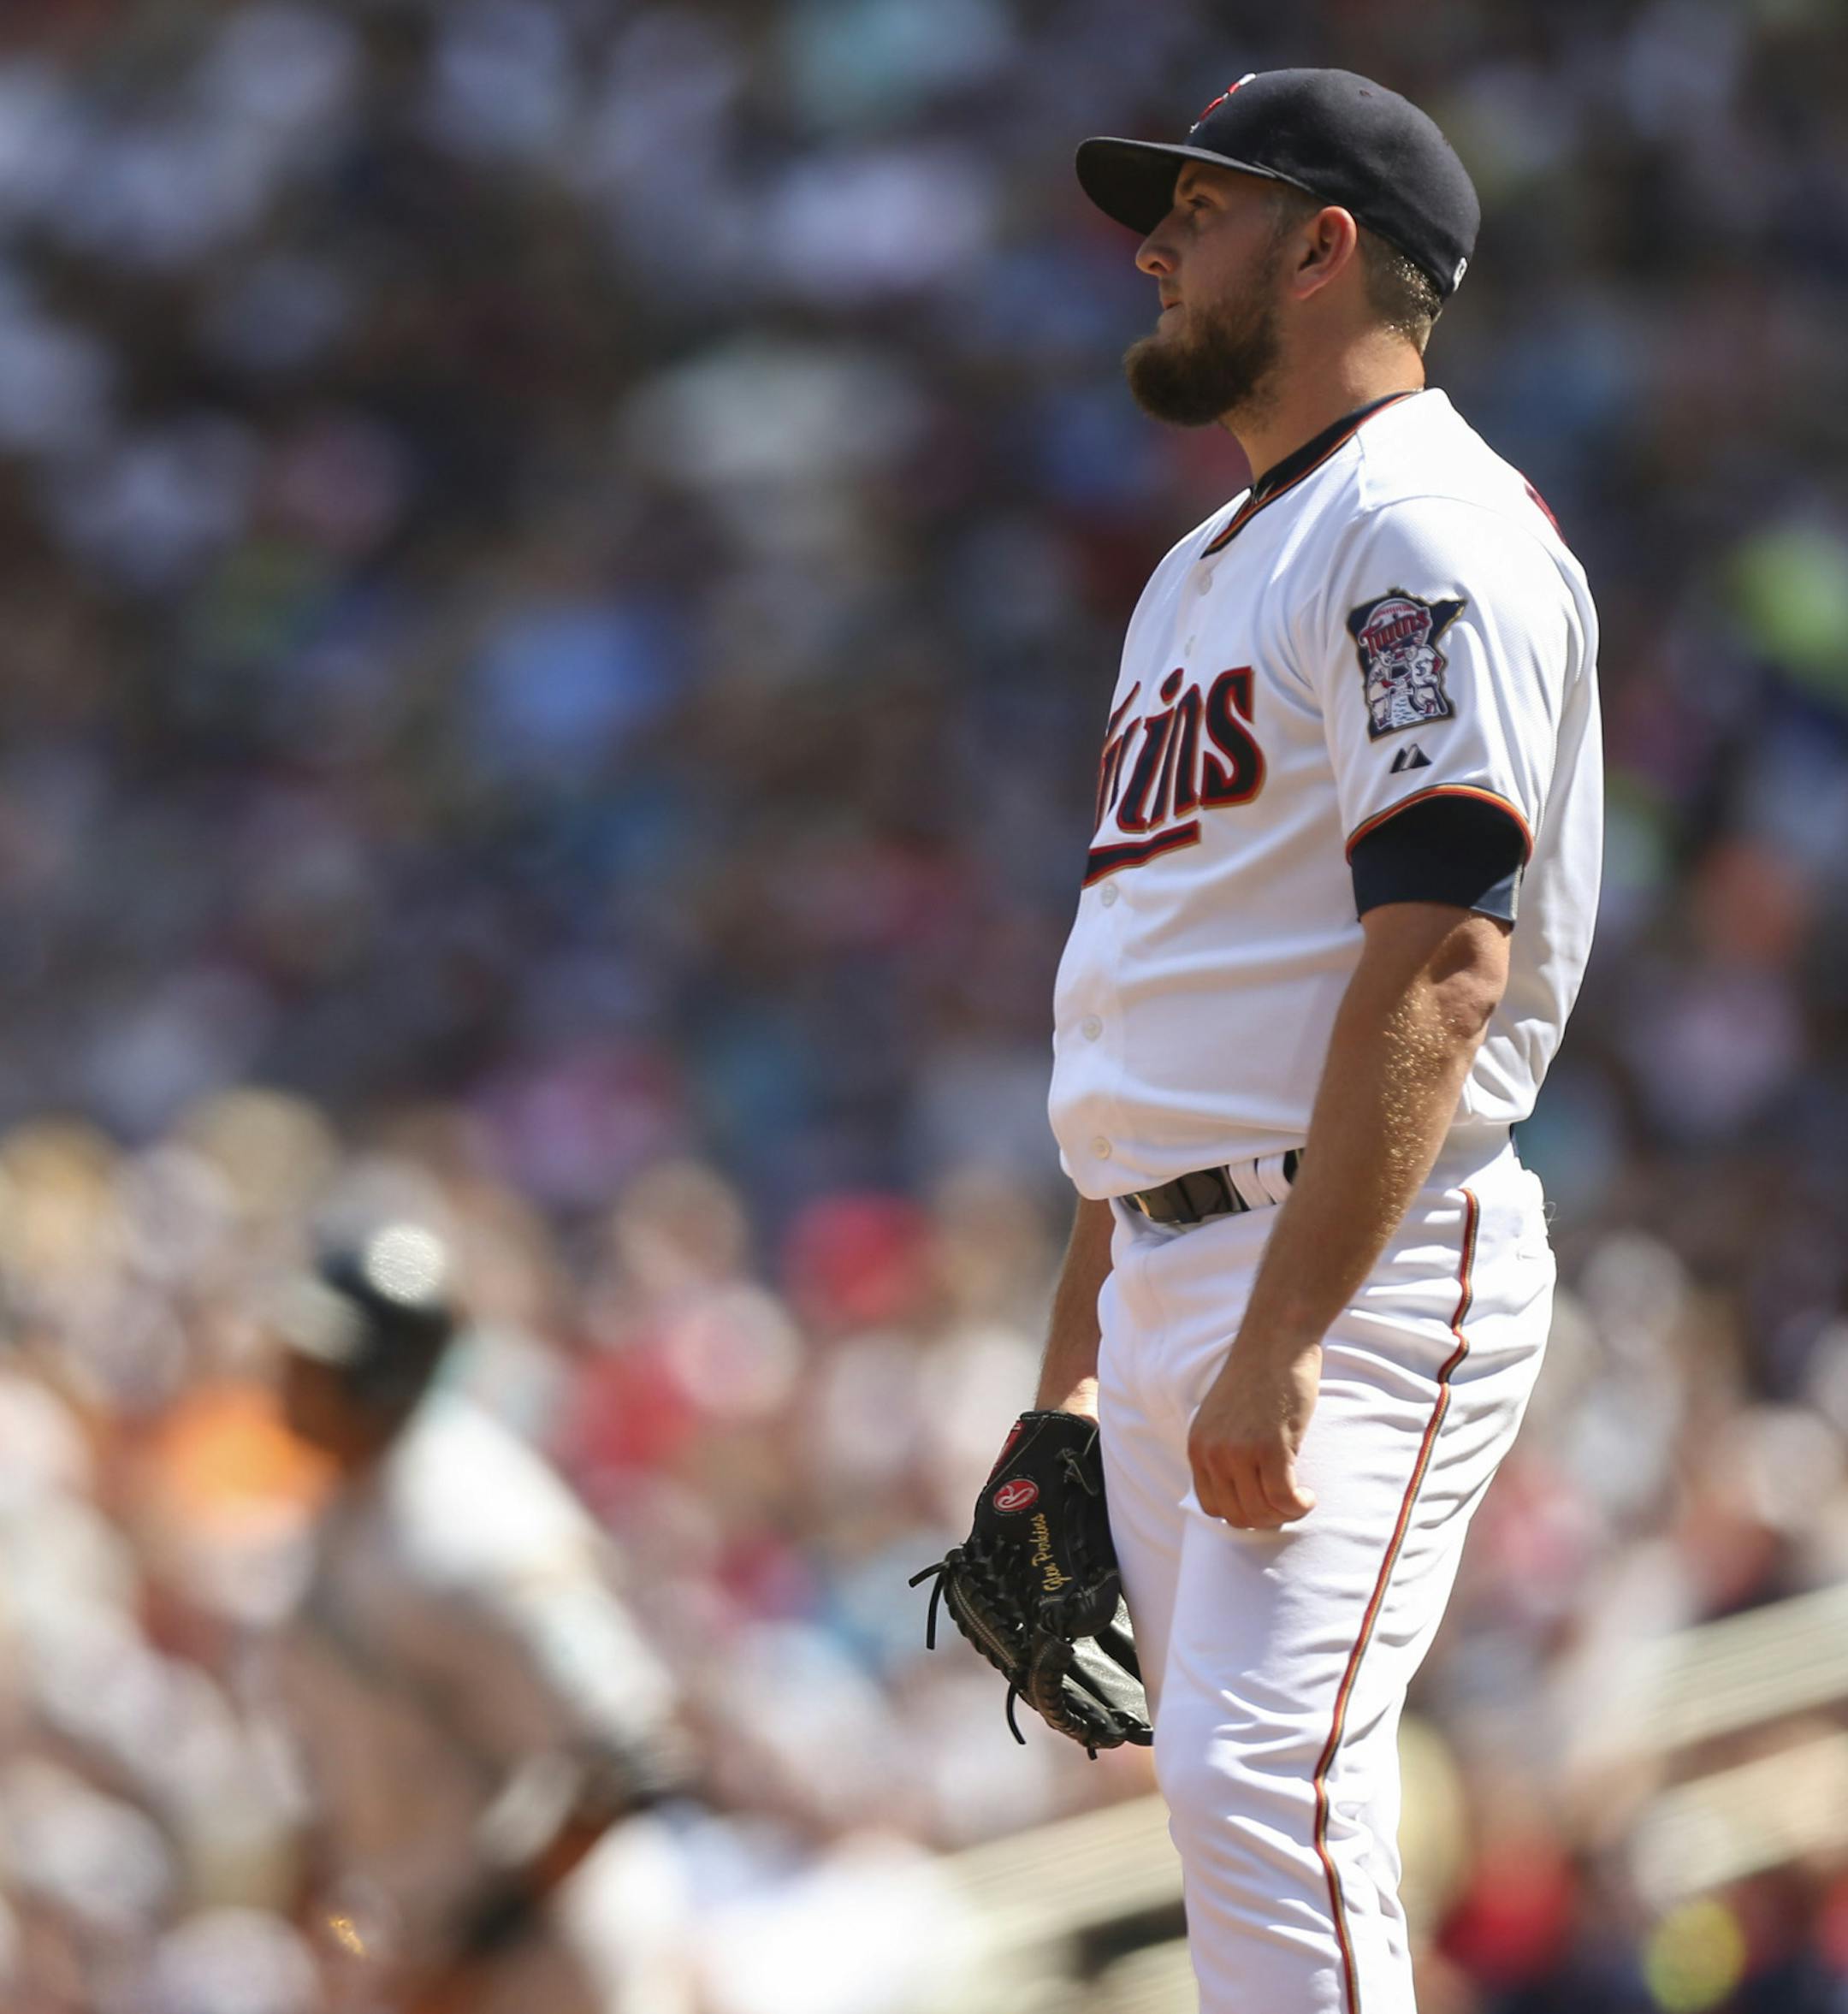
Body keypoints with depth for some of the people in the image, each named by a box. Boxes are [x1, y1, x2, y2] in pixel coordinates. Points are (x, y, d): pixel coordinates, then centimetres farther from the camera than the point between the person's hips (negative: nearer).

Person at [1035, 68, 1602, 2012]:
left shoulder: (1429, 530, -10)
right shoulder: (1206, 568, 22)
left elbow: (1441, 962, -21)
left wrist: (1284, 1342, -26)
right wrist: (1081, 1334, 23)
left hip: (1365, 1269, -10)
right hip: (1175, 1268, 10)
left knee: (1261, 1774, -21)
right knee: (1224, 1785, 9)